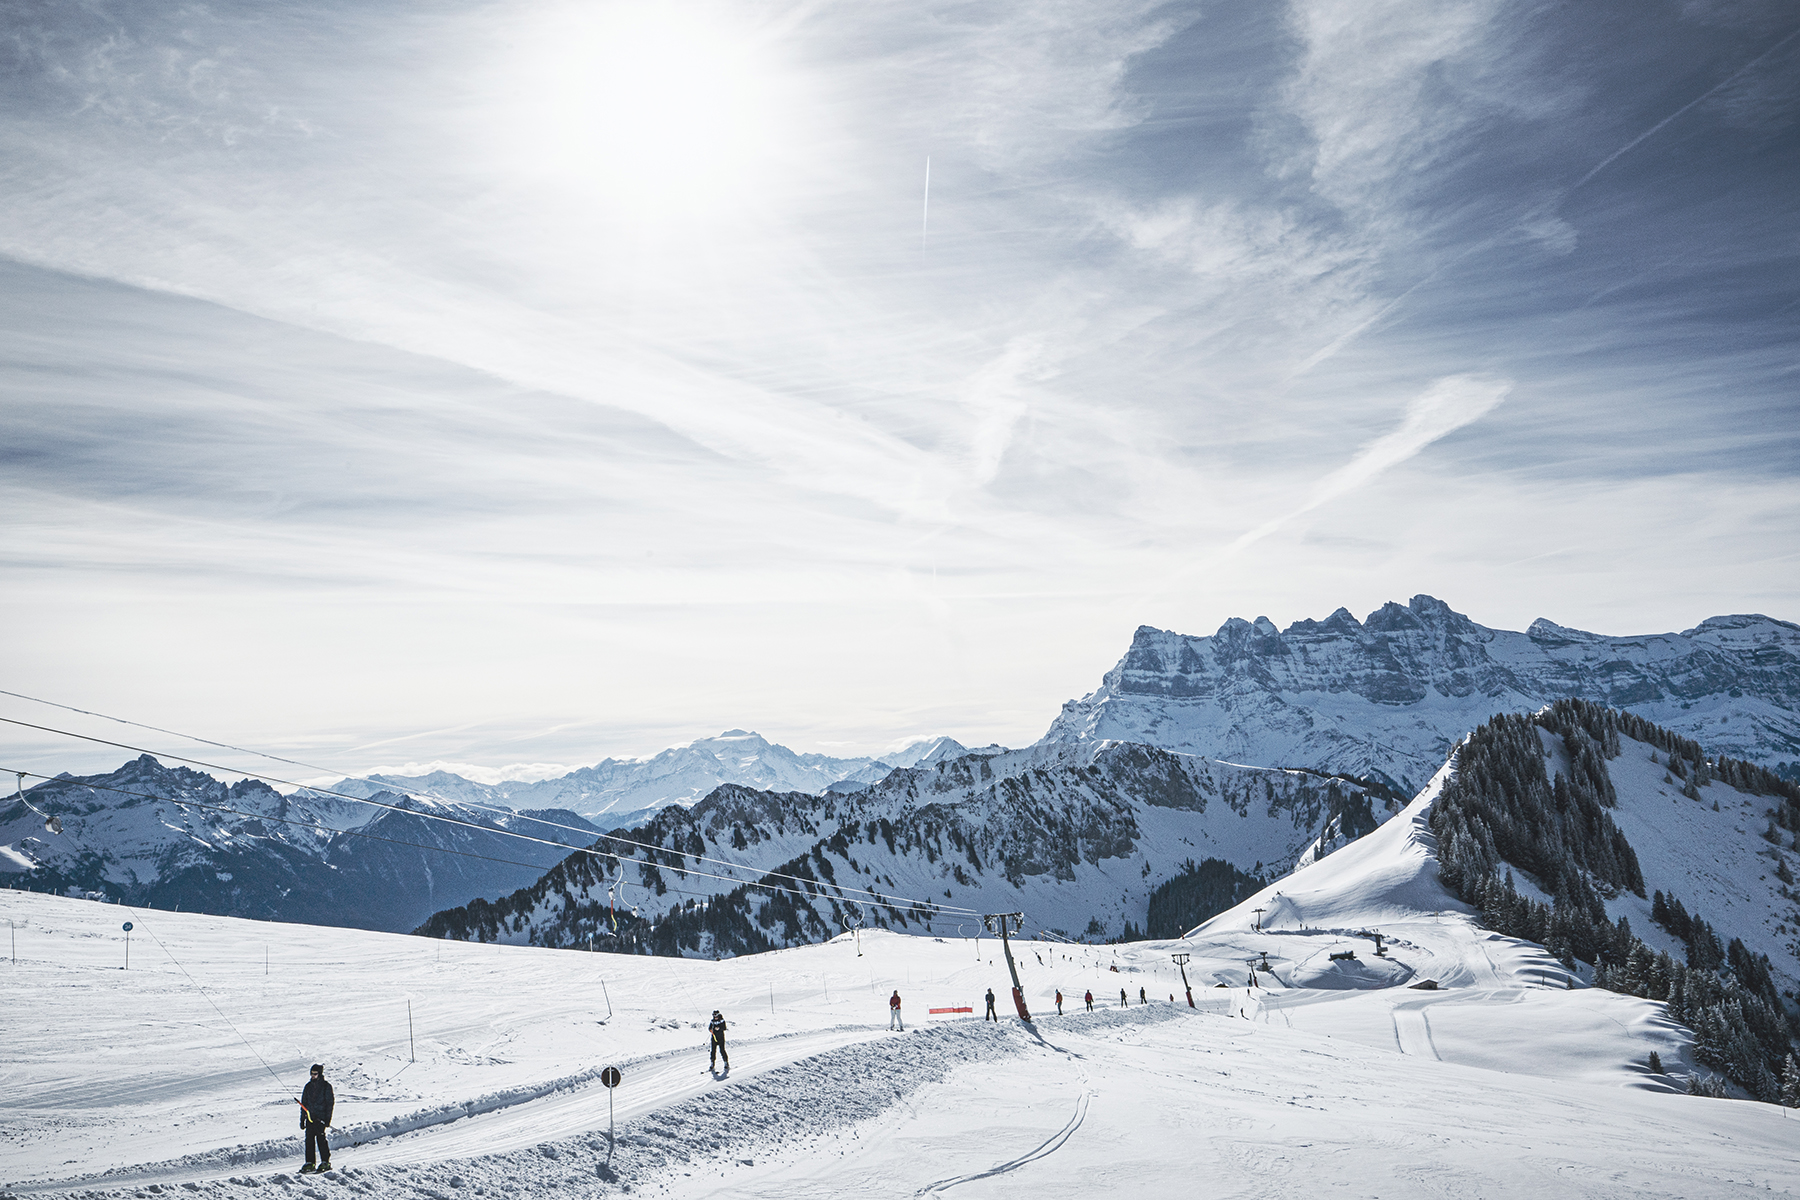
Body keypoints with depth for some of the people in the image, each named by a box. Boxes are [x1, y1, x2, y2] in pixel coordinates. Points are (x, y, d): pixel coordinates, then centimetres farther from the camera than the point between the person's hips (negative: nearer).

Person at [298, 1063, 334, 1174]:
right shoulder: (308, 1086, 14)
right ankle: (309, 1163, 4)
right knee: (309, 1139, -1)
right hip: (310, 1117, 5)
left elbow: (330, 1103, -3)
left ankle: (325, 1162, -4)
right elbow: (303, 1103, 17)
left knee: (321, 1138, -10)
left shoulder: (326, 1086, 0)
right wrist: (302, 1119, 12)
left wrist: (328, 1119, -10)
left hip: (321, 1117, -5)